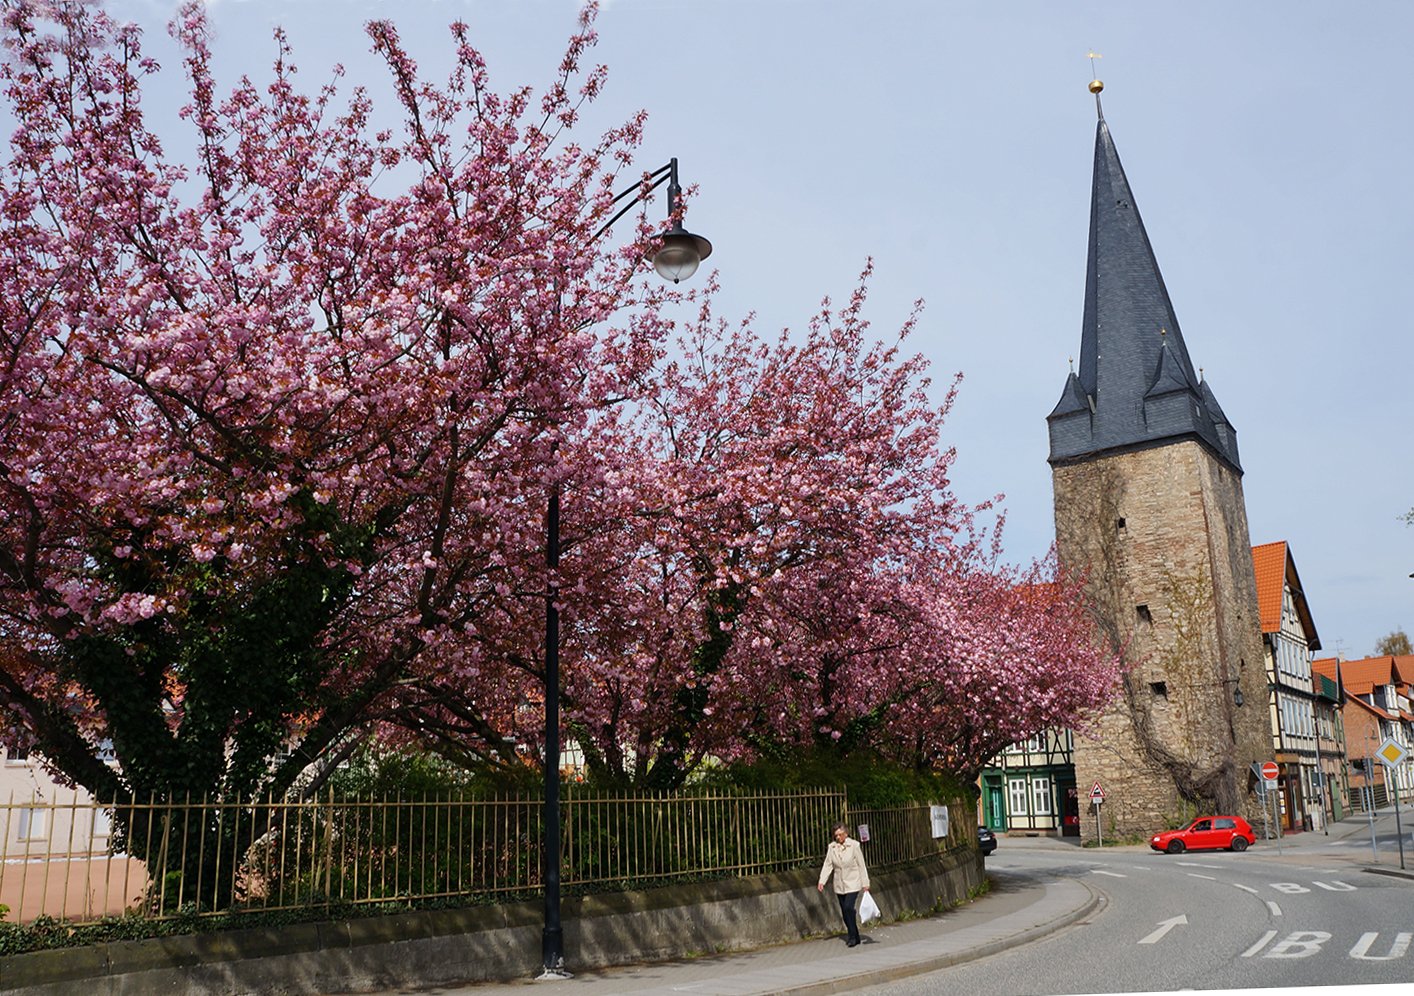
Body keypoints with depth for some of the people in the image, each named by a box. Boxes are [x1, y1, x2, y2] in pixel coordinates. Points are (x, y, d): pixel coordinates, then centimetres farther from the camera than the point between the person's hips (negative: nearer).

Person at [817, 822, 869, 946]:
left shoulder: (854, 845, -9)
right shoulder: (831, 847, 0)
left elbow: (861, 865, -4)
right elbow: (827, 865, 2)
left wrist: (865, 883, -3)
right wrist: (822, 881, -8)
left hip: (853, 883, -4)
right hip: (839, 885, 4)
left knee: (848, 907, -18)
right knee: (844, 912, 7)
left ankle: (853, 936, -6)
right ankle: (854, 937, 21)